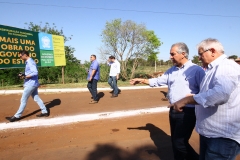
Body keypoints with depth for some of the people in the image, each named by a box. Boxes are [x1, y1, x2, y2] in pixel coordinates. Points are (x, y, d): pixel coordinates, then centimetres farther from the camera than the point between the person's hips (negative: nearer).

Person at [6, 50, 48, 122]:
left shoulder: (30, 62, -15)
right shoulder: (28, 62, 17)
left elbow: (35, 72, -27)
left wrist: (25, 76, -22)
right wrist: (23, 75, 7)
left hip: (30, 84, -10)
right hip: (33, 84, 10)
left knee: (23, 100, -1)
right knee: (36, 98, 12)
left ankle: (17, 116, 9)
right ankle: (44, 112, 15)